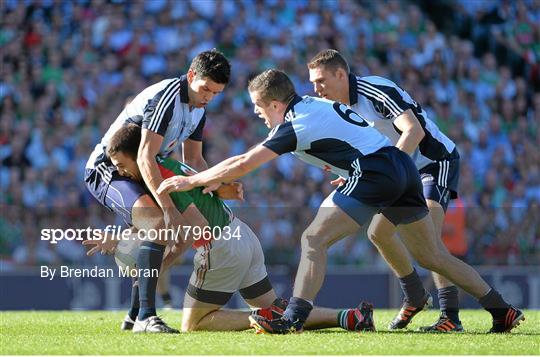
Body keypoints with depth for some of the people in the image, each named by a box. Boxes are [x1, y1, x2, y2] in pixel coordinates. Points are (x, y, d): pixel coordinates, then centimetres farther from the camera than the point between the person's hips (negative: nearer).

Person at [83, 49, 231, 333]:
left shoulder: (198, 109, 7)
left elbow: (193, 160, 14)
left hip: (136, 173, 10)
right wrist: (169, 208, -36)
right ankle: (145, 317, -34)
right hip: (106, 169, -10)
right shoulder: (165, 97, -24)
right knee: (159, 224, -32)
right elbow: (145, 158, -31)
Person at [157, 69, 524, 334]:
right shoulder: (314, 103, 15)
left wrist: (189, 181, -3)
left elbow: (241, 165, -10)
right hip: (403, 167, 9)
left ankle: (294, 319, -18)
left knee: (314, 240, -10)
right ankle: (502, 310, 18)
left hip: (376, 174, -9)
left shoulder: (294, 126, -9)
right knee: (433, 255, 15)